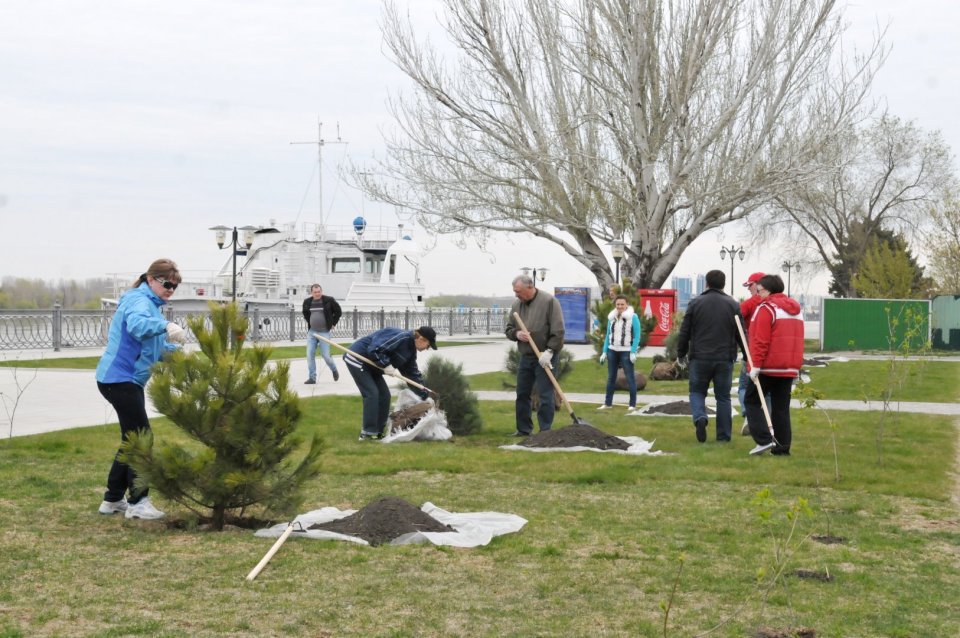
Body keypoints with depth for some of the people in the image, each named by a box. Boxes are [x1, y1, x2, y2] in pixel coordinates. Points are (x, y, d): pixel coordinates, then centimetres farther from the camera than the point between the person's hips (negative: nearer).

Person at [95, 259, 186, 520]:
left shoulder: (150, 303, 18)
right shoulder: (140, 301, -14)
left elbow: (156, 344, 19)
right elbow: (136, 324, -37)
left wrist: (178, 351, 1)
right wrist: (166, 326, -52)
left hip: (129, 379, 11)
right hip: (120, 378, -11)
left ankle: (113, 499, 22)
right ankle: (138, 502, -4)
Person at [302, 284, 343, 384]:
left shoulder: (329, 300, -6)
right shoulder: (307, 302, 4)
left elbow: (338, 311, 5)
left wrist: (333, 323, 4)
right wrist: (309, 323, 14)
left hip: (324, 332, -4)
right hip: (311, 332, 4)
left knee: (326, 355, -5)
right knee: (310, 355, -3)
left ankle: (334, 370, 24)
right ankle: (312, 378, 3)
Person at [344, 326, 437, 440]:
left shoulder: (410, 350, 6)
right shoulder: (401, 337, -25)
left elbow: (413, 374, 12)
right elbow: (374, 349, -31)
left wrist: (425, 395, 10)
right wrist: (387, 365, -25)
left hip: (370, 365, 10)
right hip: (357, 359, -10)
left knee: (384, 395, 7)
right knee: (371, 394, -15)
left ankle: (378, 431, 13)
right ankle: (369, 433, -9)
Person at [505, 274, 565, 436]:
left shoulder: (549, 301, -11)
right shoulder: (517, 304, 8)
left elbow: (558, 330, -14)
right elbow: (508, 329, 14)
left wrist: (549, 351, -18)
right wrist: (516, 333, -9)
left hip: (544, 357, -7)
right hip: (525, 356, 7)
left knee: (545, 395, -6)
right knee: (522, 394, 12)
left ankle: (546, 432, -1)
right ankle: (524, 429, 23)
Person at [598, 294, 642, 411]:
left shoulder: (633, 317, -5)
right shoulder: (611, 317, 10)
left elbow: (637, 336, -7)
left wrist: (633, 352, -15)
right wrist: (604, 352, 9)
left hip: (626, 352, -5)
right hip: (612, 351, 5)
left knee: (630, 377, -2)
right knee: (611, 377, 9)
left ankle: (633, 404, 2)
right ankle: (608, 403, 15)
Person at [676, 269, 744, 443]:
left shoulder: (695, 303, -1)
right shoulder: (733, 305, 1)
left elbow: (684, 331, 2)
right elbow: (741, 335, 3)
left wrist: (681, 353, 14)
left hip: (700, 358, -1)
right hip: (725, 359, 1)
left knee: (697, 391, 13)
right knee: (723, 396, 9)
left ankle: (700, 417, -15)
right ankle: (723, 435, 9)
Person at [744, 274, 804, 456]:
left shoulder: (766, 308, -10)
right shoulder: (796, 309, 15)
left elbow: (761, 340, -17)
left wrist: (756, 365, -16)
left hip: (768, 367, -7)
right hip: (790, 368, 7)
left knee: (752, 401, 5)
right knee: (781, 407, 11)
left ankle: (764, 439, -8)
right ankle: (783, 446, 8)